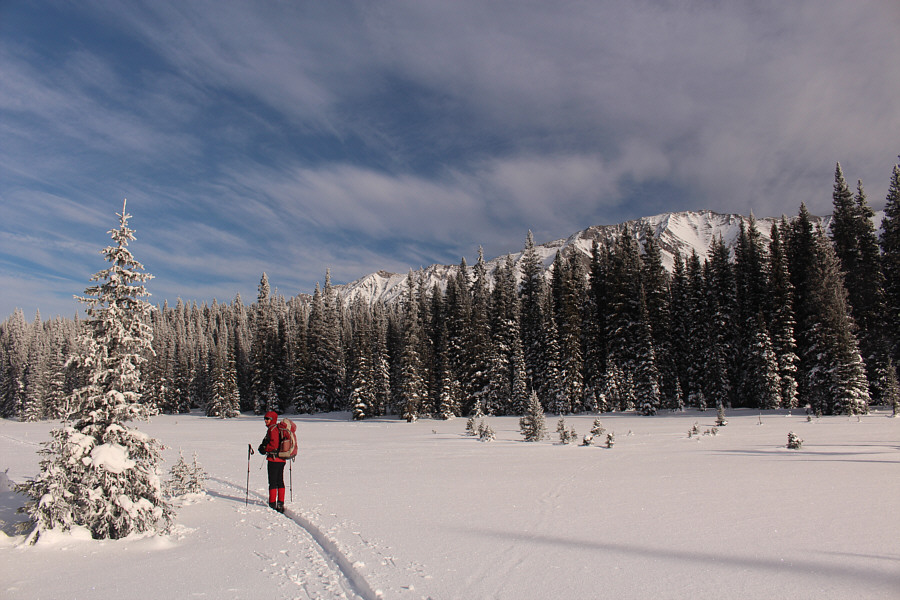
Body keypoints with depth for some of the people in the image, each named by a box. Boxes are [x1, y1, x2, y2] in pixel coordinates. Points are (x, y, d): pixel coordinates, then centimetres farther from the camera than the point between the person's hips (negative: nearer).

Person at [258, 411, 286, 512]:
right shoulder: (279, 428, 14)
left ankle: (272, 504, 3)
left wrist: (265, 449, -10)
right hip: (282, 459, 9)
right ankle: (281, 504, 17)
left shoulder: (272, 429, -13)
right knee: (280, 481, 13)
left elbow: (274, 444, -23)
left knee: (272, 482, -1)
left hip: (274, 459, -9)